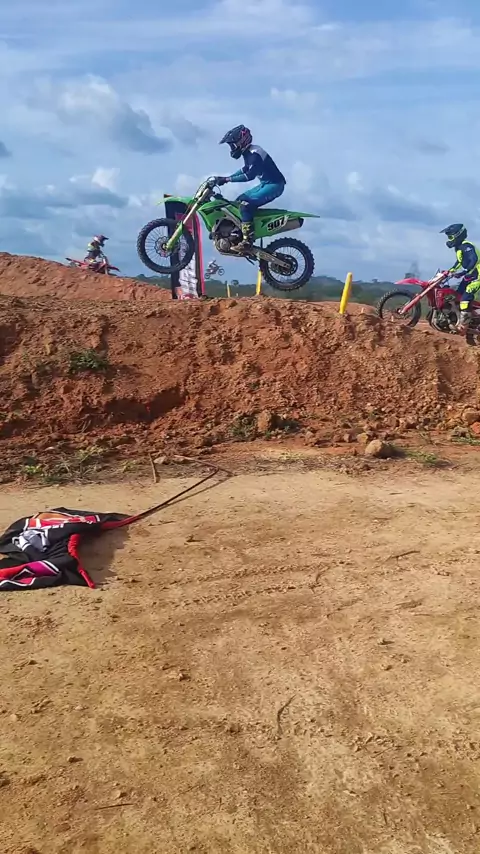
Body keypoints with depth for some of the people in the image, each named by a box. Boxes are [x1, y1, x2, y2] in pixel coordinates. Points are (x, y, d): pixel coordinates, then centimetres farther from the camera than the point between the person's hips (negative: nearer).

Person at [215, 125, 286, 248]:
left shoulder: (254, 154, -20)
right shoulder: (248, 152, 11)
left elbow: (250, 175, -29)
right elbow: (245, 169, 28)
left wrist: (228, 179, -27)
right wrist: (226, 178, 19)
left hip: (274, 184, -11)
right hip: (266, 184, 11)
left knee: (246, 204, -24)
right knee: (239, 201, 13)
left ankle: (248, 240, -26)